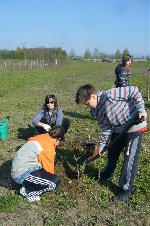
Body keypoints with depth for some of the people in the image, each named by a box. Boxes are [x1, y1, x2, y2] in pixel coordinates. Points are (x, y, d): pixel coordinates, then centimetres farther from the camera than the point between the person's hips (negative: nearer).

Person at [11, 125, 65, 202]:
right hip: (22, 175, -10)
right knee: (56, 182, -18)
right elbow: (49, 168, -8)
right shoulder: (48, 147, -17)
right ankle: (27, 191, 0)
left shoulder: (41, 138, 10)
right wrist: (50, 178, 14)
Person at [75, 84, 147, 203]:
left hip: (135, 127, -8)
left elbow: (134, 90, -24)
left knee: (130, 158, -5)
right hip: (119, 129, 8)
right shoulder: (96, 111, -1)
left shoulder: (110, 94, -26)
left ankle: (127, 190, 10)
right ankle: (107, 174, 47)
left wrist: (141, 109, -26)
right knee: (112, 152, 20)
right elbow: (106, 128, 4)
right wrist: (102, 145, 1)